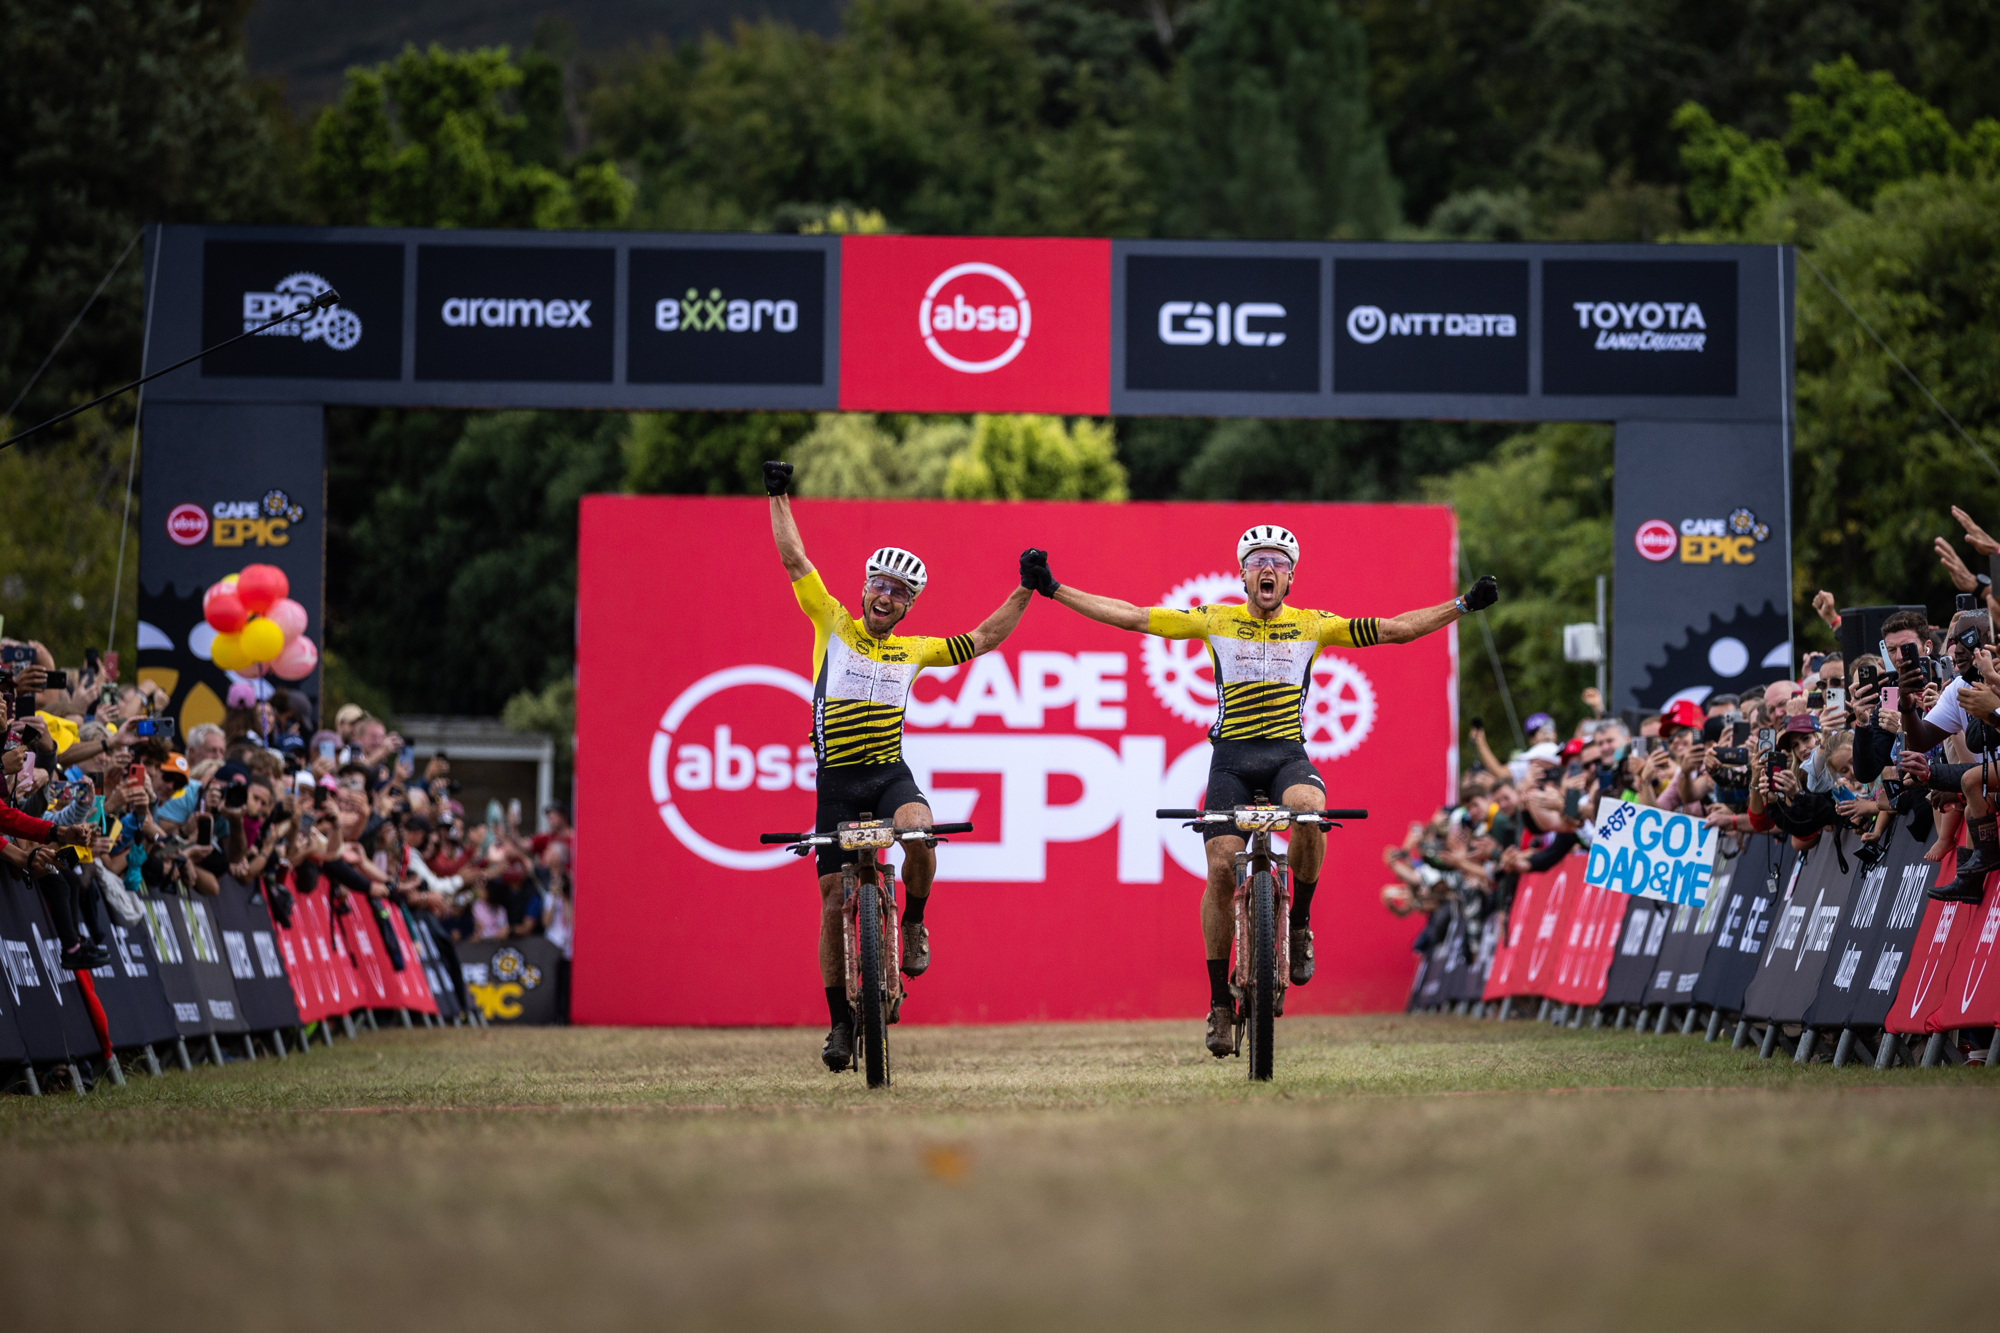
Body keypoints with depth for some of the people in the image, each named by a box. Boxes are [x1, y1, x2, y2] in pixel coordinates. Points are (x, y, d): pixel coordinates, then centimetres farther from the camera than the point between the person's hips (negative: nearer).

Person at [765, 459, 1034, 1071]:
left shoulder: (914, 650, 10)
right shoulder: (833, 624, 3)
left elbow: (982, 640, 19)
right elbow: (794, 560, 1)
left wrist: (1024, 592, 15)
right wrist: (779, 497, -4)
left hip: (890, 773, 1)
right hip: (837, 782, -1)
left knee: (920, 833, -34)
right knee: (835, 900, -2)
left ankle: (913, 922, -5)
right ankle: (840, 1021, 11)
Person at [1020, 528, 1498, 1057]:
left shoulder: (1312, 625, 8)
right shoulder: (1215, 621, 6)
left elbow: (1395, 628, 7)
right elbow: (1131, 616, 4)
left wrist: (1463, 606, -1)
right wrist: (1052, 589, 0)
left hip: (1288, 754, 0)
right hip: (1232, 756, 0)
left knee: (1310, 810, -35)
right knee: (1221, 868, -13)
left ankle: (1300, 925, -11)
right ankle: (1220, 1002, -1)